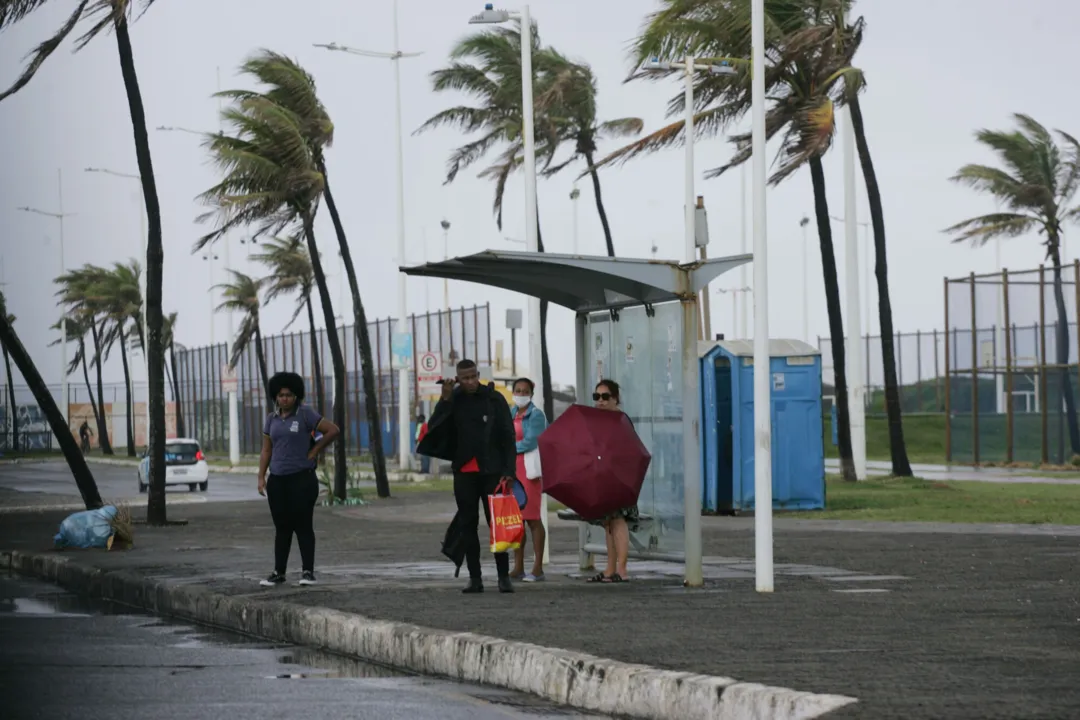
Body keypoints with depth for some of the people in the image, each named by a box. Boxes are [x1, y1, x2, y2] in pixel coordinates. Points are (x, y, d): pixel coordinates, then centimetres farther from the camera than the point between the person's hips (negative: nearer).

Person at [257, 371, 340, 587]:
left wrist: (314, 452, -5)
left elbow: (333, 430, -9)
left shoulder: (305, 414, -5)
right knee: (282, 527, 7)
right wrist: (261, 477, 3)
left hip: (302, 478, -5)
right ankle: (279, 572, 11)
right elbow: (266, 450, 12)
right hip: (277, 480, 5)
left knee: (303, 526, -3)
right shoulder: (272, 419, 11)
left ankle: (308, 571, 2)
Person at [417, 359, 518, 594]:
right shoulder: (453, 400, 5)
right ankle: (475, 578, 8)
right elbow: (433, 428, -4)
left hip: (491, 471, -3)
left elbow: (508, 437, -2)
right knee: (467, 525, 4)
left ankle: (504, 577, -1)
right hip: (464, 472, 3)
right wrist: (444, 400, -13)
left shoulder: (494, 399, -1)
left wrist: (508, 471, -11)